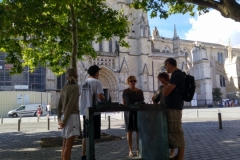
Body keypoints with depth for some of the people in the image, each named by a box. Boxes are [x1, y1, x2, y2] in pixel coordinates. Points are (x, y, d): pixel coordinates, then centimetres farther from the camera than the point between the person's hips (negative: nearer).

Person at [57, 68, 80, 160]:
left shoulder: (64, 88, 13)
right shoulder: (75, 87, -11)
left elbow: (59, 105, 11)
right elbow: (70, 105, -17)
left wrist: (60, 119, 8)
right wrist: (64, 121, -15)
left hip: (65, 117, 8)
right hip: (72, 117, -8)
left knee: (65, 145, 12)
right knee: (68, 146, -4)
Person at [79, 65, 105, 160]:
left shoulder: (83, 83, 10)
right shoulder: (97, 82, -11)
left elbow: (80, 95, 13)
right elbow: (100, 97, -19)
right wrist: (104, 99, 1)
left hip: (85, 111, 7)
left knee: (85, 135, 16)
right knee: (92, 136, 0)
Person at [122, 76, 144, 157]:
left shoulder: (140, 91, 8)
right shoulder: (125, 91, 2)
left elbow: (143, 102, 11)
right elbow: (123, 103, 2)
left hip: (138, 113, 2)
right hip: (128, 112, -1)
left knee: (138, 131, 2)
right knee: (129, 131, 1)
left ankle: (138, 149, 13)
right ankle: (130, 150, 9)